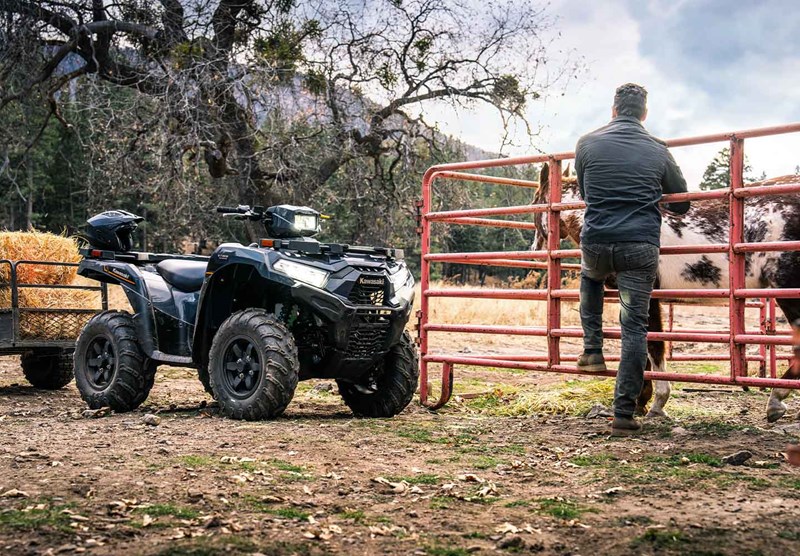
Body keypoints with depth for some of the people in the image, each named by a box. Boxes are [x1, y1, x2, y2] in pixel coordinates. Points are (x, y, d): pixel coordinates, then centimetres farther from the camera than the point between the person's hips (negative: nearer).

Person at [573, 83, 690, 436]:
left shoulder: (587, 143, 4)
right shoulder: (658, 151, 5)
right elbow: (681, 204, 18)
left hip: (595, 244, 1)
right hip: (641, 248, -1)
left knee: (590, 278, 36)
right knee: (634, 327, 3)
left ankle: (593, 350, 27)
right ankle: (624, 414, 1)